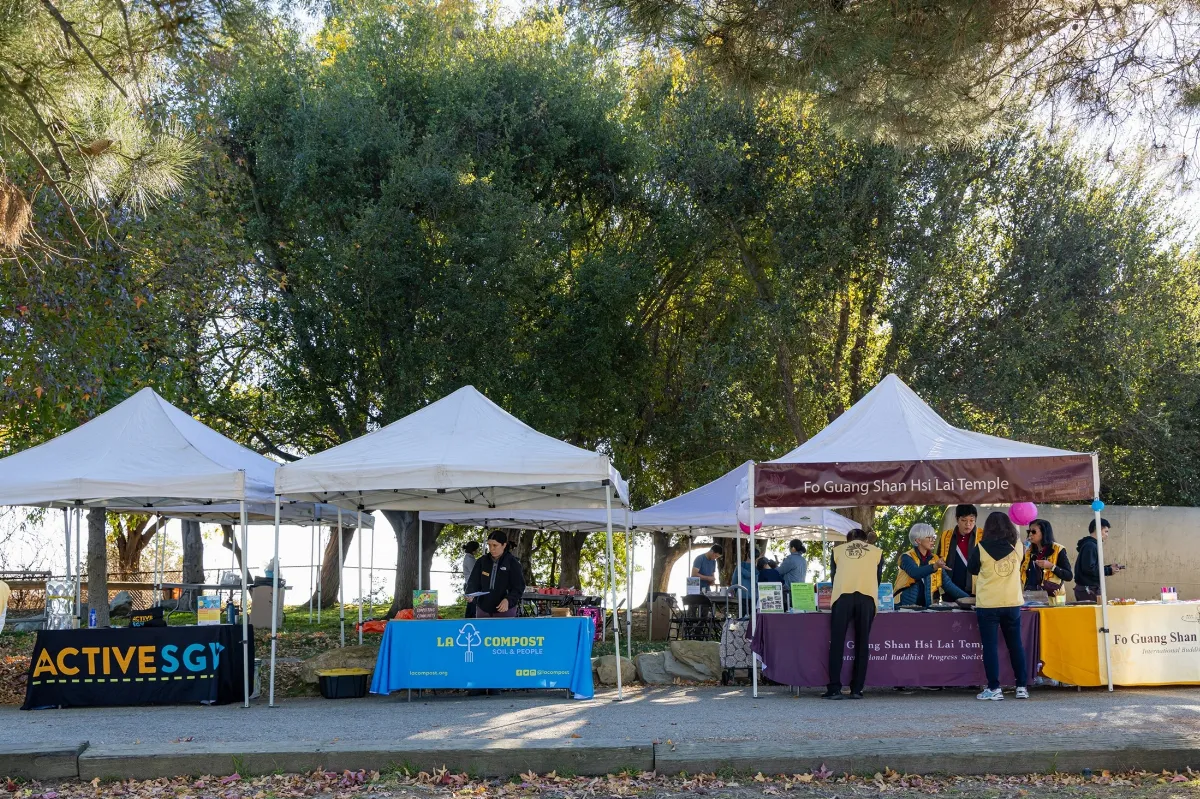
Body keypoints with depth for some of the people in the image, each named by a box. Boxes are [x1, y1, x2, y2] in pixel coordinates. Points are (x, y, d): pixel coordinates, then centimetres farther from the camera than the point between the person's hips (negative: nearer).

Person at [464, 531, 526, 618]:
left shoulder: (512, 563, -7)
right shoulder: (482, 562, 5)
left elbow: (519, 587, -8)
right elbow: (474, 581, 2)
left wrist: (508, 600, -26)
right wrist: (470, 593, -20)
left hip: (505, 610, -4)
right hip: (483, 609, 4)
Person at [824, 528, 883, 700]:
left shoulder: (838, 550, 23)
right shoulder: (876, 551, 23)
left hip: (843, 596, 0)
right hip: (867, 597, 0)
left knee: (837, 643, 1)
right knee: (862, 644, 6)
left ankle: (834, 689, -3)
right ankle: (857, 689, 4)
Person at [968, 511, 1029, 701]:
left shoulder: (981, 549, -6)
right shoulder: (1016, 548, 2)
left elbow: (973, 570, 7)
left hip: (987, 604, -3)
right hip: (1012, 603, 3)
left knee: (990, 646, 1)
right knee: (1016, 645, 12)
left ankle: (994, 688, -1)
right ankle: (1022, 687, 13)